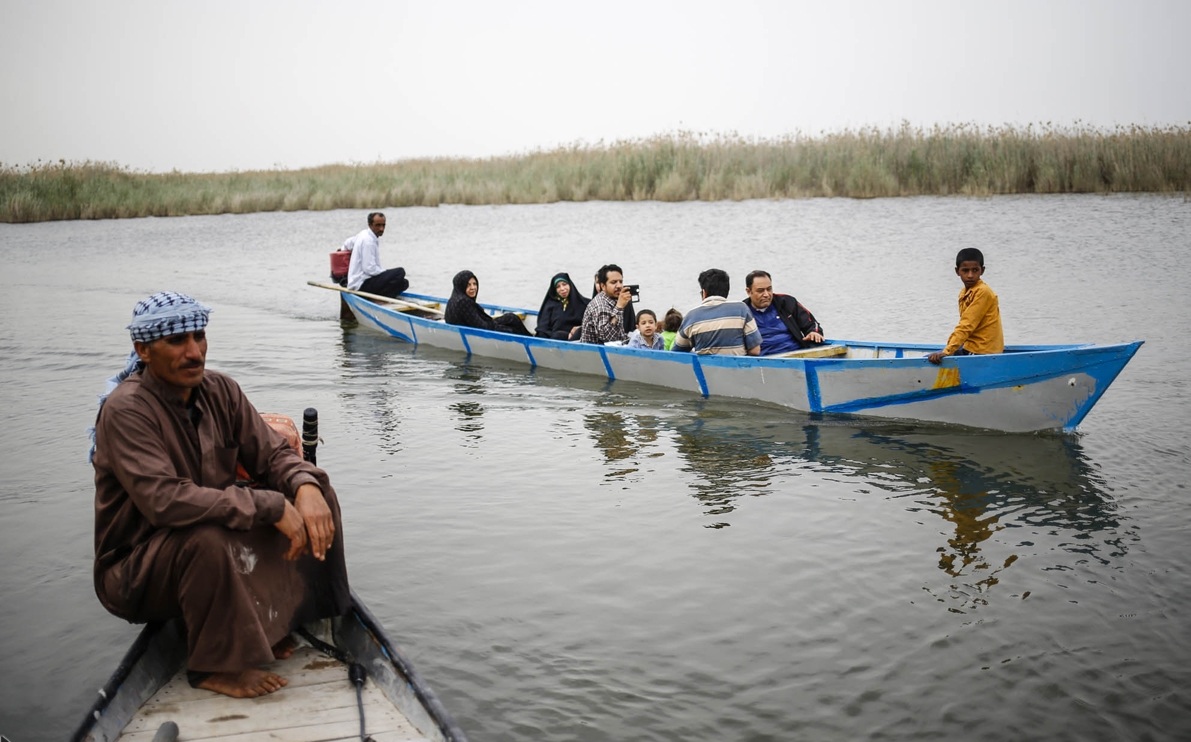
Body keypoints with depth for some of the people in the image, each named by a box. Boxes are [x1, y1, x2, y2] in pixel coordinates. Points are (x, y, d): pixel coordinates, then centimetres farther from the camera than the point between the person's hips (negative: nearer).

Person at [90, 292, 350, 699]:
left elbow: (273, 454, 0)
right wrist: (270, 506, -35)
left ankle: (273, 624, 4)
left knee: (315, 495, -6)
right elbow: (164, 501, -34)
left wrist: (306, 486, -24)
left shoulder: (219, 390, -2)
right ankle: (215, 665, -15)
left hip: (219, 537, 7)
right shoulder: (125, 410, -23)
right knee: (206, 538, -38)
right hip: (134, 571, -7)